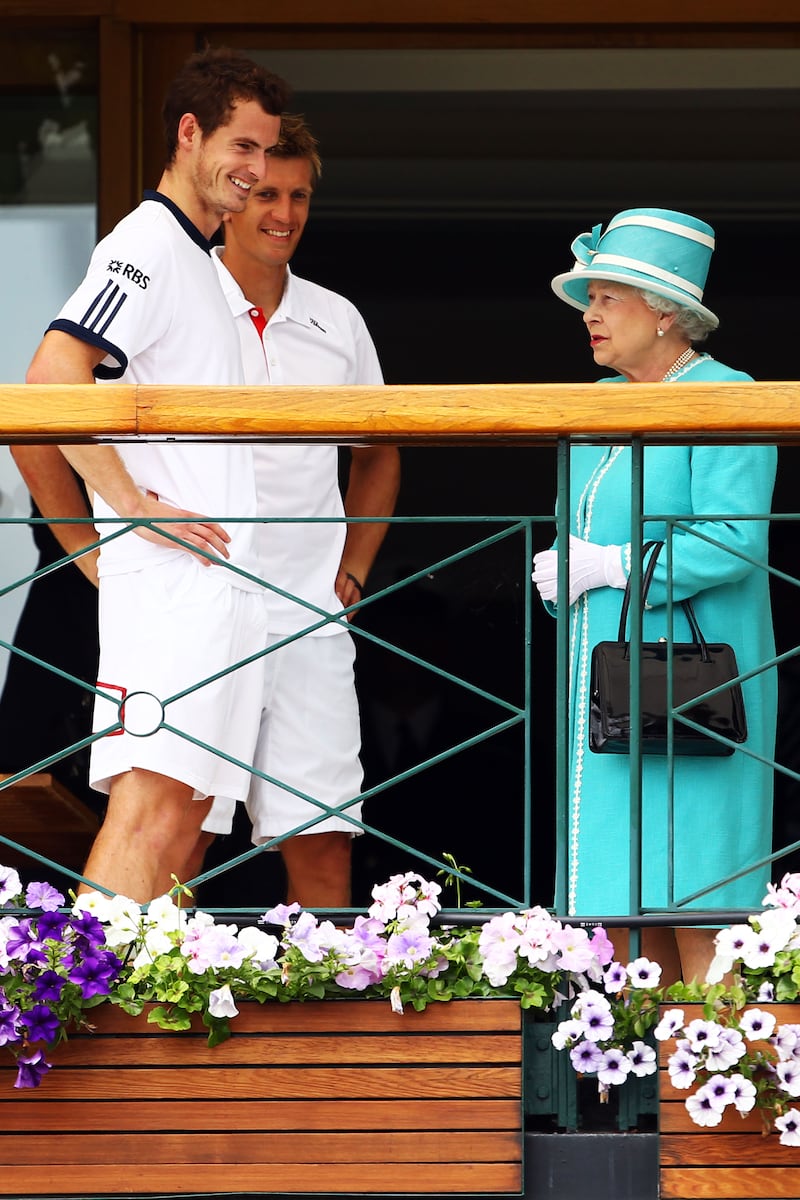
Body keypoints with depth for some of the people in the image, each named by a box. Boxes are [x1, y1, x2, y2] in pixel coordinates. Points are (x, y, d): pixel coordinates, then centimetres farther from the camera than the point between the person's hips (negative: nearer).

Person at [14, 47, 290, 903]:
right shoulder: (148, 243, -7)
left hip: (219, 583, 10)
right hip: (171, 576, -10)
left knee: (184, 812, 5)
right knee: (151, 802, -19)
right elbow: (51, 381, -21)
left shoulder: (197, 261, 22)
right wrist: (135, 504, -19)